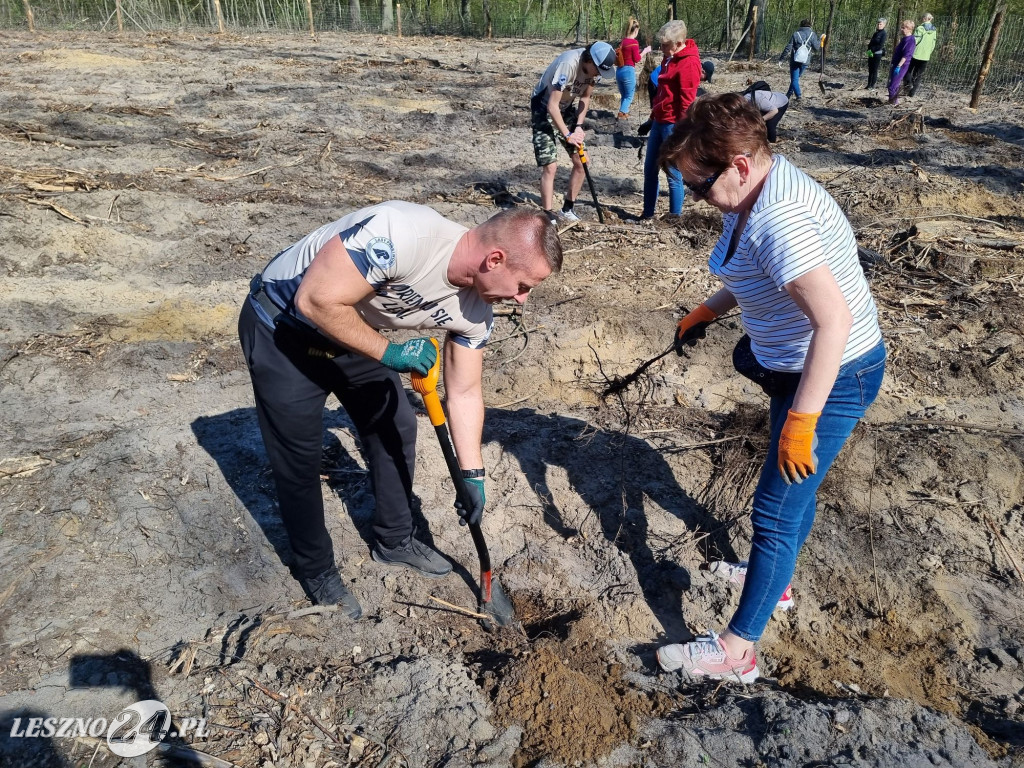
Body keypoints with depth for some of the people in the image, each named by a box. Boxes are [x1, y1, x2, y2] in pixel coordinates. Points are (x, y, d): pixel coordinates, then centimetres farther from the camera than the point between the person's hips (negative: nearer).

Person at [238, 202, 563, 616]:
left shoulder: (475, 308, -13)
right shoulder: (400, 235, -38)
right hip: (282, 324, -7)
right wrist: (388, 353, -27)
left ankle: (395, 541, 33)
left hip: (351, 333, 7)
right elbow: (315, 302, -35)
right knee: (300, 457, 1)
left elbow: (465, 393, -2)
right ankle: (316, 571, 24)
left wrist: (473, 476, -2)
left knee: (396, 429, 11)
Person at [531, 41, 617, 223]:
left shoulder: (597, 67, -11)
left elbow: (585, 97, 3)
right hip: (544, 109, -7)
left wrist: (579, 126, -10)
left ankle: (567, 208, 17)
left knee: (581, 161, 4)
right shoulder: (568, 64, -33)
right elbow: (552, 106, -30)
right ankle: (547, 215, -6)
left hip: (566, 108, 7)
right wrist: (567, 135, -26)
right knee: (550, 165, -15)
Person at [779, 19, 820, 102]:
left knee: (794, 79, -1)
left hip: (795, 60, -3)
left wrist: (781, 59, -3)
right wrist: (820, 42, 19)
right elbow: (816, 47, 0)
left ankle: (798, 95, -15)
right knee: (796, 77, 21)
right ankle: (790, 92, 25)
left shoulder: (796, 34, -3)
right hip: (805, 61, 3)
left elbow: (788, 48, -6)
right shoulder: (812, 35, 0)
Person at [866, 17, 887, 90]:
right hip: (871, 53, 7)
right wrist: (869, 50, -2)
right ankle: (869, 85, 16)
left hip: (878, 54, -7)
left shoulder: (884, 33, -8)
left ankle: (872, 85, 1)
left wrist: (872, 50, -16)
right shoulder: (876, 32, 14)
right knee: (870, 70, 10)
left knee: (874, 70, -3)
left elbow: (880, 45, -15)